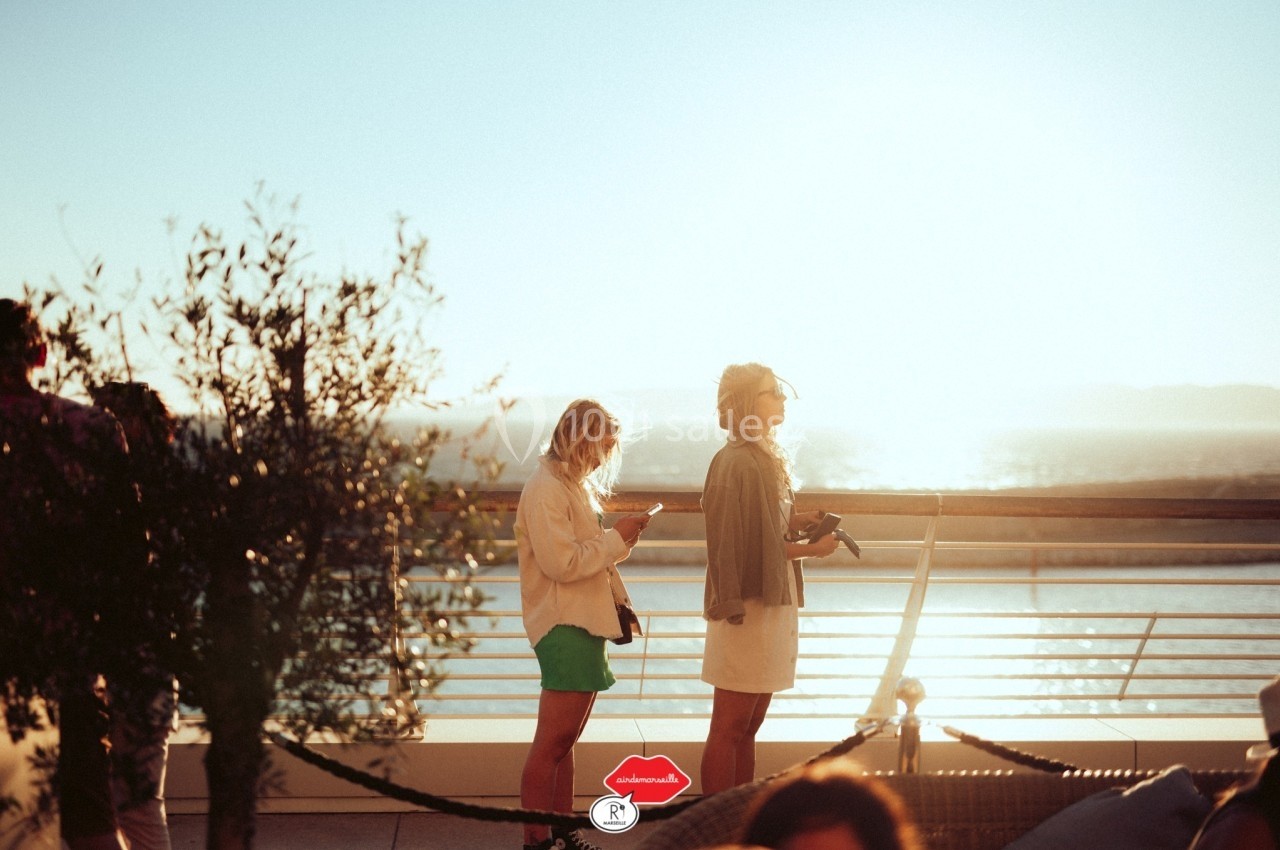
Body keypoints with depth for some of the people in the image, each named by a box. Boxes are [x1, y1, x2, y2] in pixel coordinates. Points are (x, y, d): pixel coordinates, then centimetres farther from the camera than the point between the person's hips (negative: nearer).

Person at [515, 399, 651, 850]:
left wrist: (618, 537, 8)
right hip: (564, 625, -10)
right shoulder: (546, 489, -14)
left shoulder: (576, 486, 17)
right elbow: (561, 563, -20)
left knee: (564, 740, 13)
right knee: (552, 743, -7)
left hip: (585, 623, 10)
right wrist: (617, 538, -13)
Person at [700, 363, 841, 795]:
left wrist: (795, 522, 2)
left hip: (772, 605, 9)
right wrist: (810, 550, -14)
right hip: (747, 609, -9)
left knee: (747, 726, 14)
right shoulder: (736, 463, -15)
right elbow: (741, 545, -17)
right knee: (730, 727, -3)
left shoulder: (765, 459, 14)